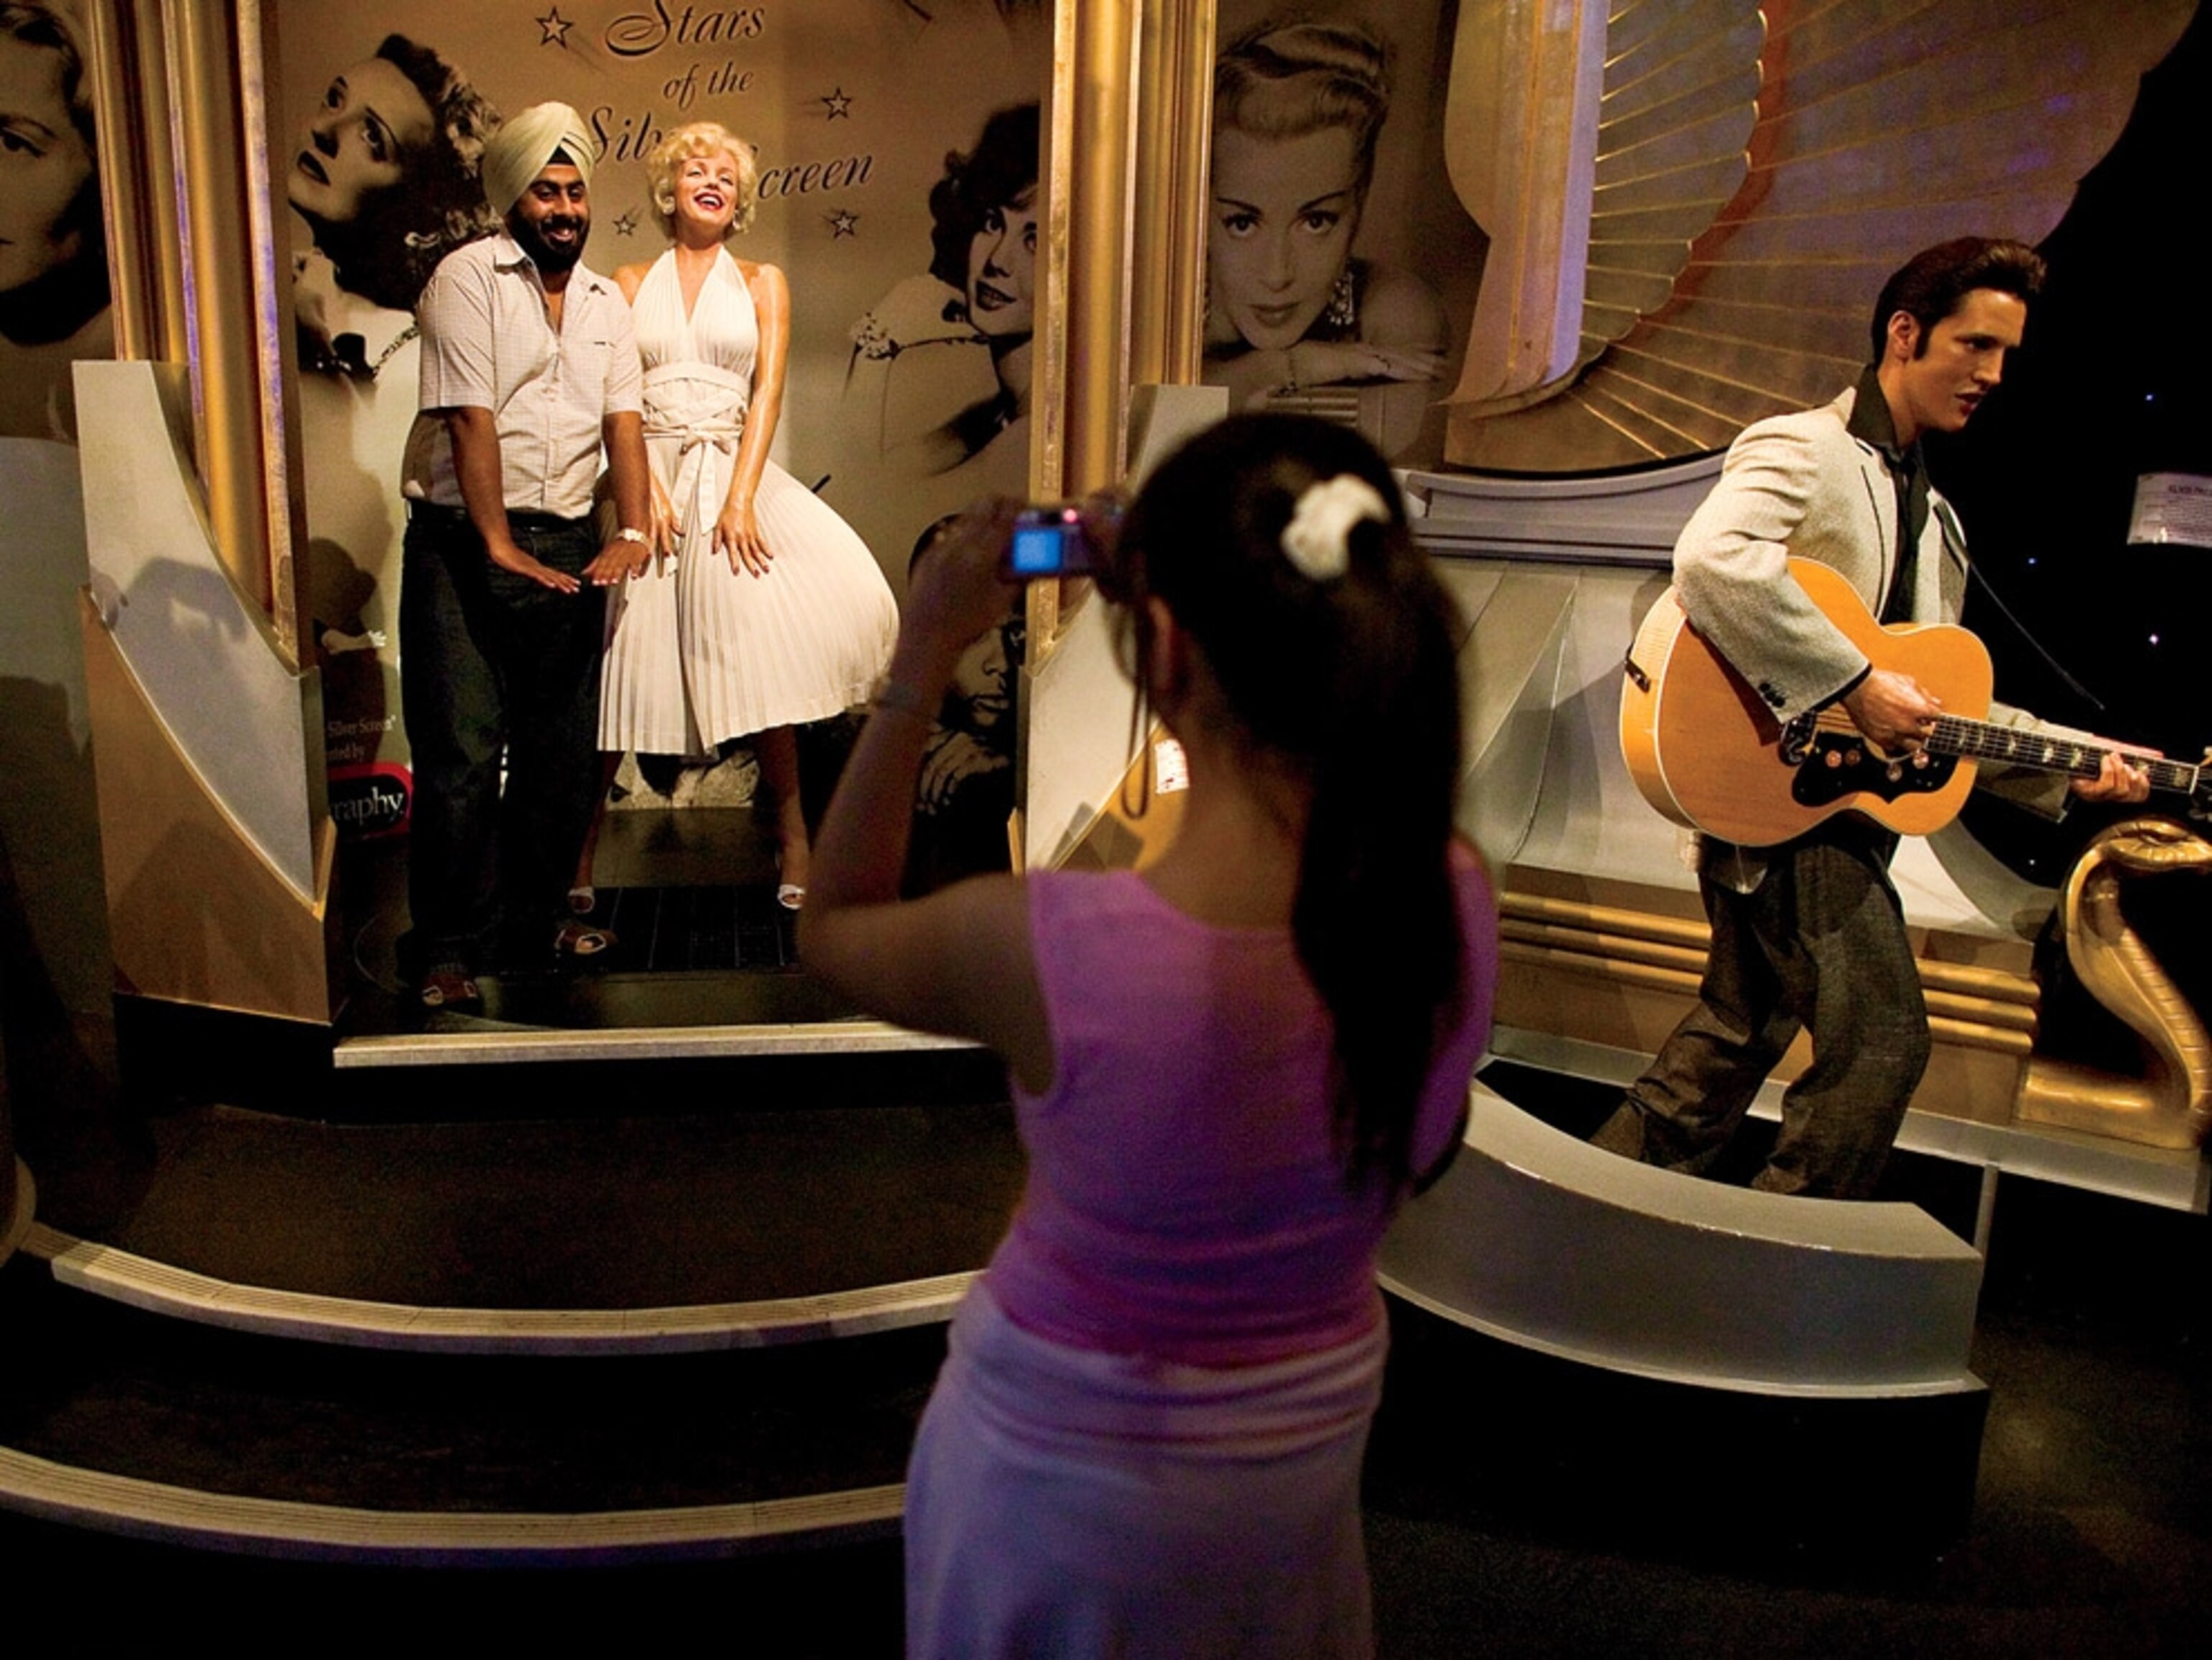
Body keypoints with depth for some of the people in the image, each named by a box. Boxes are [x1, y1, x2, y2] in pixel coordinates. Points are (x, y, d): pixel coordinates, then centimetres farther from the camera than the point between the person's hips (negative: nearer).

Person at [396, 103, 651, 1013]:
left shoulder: (605, 300, 14)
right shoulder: (468, 278, -3)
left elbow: (622, 419, 4)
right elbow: (469, 419, -11)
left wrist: (631, 533, -10)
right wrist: (499, 546, -16)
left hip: (569, 544, 6)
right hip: (465, 544, -5)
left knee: (563, 748, 10)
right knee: (461, 752, -6)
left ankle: (536, 912, 26)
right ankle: (445, 946, 4)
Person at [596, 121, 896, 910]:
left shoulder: (763, 283, 13)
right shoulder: (630, 283, 13)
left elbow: (767, 392, 1)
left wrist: (741, 495, -12)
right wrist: (645, 488, -11)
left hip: (733, 472, 0)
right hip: (646, 476, 1)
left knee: (760, 637, -16)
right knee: (618, 657, -4)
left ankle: (792, 836, -8)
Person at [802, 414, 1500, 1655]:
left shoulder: (1043, 950, -35)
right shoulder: (1457, 901, -23)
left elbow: (835, 926, -11)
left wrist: (921, 668, -9)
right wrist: (1165, 583, -1)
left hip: (1069, 1454, -3)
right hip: (1318, 1426, 4)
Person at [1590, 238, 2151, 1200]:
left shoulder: (1934, 515, 21)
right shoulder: (1801, 450, -8)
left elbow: (1939, 697, 24)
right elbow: (1713, 560, -31)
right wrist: (1855, 685, -27)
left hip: (1843, 797, 10)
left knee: (1740, 1034, 15)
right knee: (1882, 1038, -10)